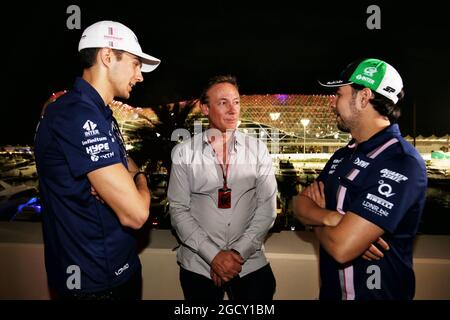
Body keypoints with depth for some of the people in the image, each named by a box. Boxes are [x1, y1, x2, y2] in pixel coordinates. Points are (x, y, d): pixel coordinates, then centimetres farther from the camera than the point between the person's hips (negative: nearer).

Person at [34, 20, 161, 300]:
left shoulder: (100, 114, 7)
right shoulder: (79, 115, -25)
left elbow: (130, 166, 14)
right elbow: (135, 213, -29)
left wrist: (123, 183, -9)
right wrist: (141, 183, -7)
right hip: (95, 280, -9)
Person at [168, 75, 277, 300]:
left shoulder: (258, 150, -2)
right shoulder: (184, 153, -5)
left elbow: (267, 208, -3)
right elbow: (179, 210, -6)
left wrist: (238, 252, -10)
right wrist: (213, 256, -13)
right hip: (198, 266, 0)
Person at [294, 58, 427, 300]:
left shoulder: (402, 163, -24)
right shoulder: (342, 156, 4)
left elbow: (342, 247, -30)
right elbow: (302, 204, 0)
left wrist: (317, 219, -10)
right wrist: (330, 217, -21)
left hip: (376, 292, -7)